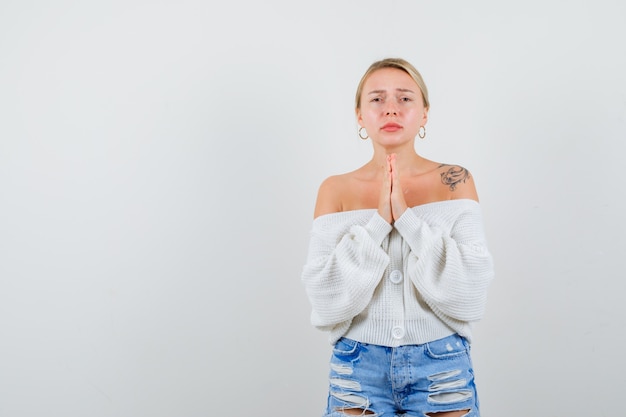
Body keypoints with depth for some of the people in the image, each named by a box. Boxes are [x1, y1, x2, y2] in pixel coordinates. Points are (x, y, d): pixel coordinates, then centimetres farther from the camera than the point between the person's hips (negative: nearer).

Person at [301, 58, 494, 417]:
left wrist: (406, 216, -19)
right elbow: (327, 302, -11)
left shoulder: (456, 182, -4)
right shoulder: (335, 190, -2)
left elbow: (470, 294, -12)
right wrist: (378, 221, -18)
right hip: (359, 373, 0)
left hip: (443, 371, 0)